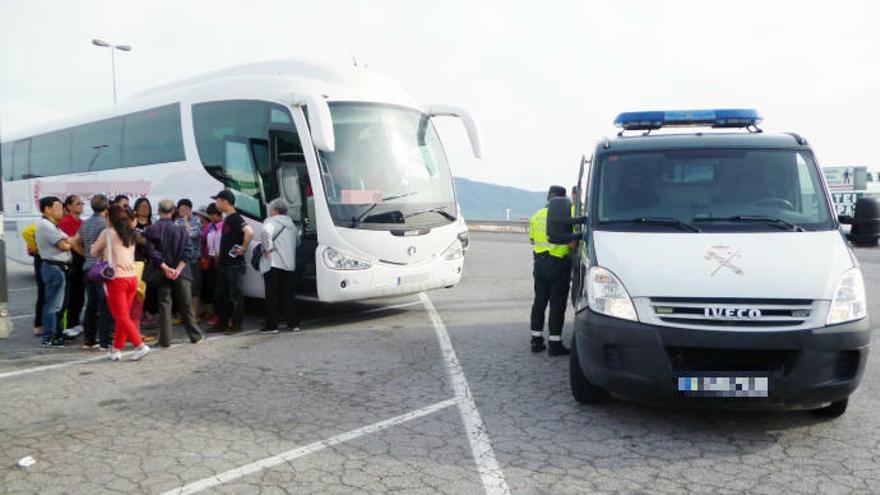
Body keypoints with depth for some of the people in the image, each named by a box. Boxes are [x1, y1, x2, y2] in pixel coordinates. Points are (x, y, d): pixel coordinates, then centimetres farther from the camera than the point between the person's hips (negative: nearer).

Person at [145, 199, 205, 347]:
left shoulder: (151, 230, -3)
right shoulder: (181, 229, -1)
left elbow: (152, 252, -11)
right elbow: (186, 252, -8)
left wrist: (165, 268, -12)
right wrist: (177, 270, -11)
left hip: (162, 274, -1)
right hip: (181, 274, 1)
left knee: (164, 305, 5)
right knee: (186, 305, 10)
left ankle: (165, 339, 5)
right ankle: (195, 336, 16)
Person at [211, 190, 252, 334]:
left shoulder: (236, 218, -15)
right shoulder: (227, 219, 15)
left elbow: (249, 232, -32)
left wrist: (243, 248, -23)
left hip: (235, 264, -10)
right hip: (224, 263, 10)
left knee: (235, 295, -3)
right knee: (221, 295, 13)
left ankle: (236, 325, 4)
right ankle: (222, 323, 21)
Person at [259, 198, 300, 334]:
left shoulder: (271, 221, -6)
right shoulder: (291, 224, 18)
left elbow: (266, 231, -27)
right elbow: (297, 238, 25)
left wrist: (267, 248, -17)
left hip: (273, 264, -6)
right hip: (290, 264, 6)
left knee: (273, 297, -2)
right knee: (289, 296, 11)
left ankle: (272, 326, 0)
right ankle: (293, 323, 12)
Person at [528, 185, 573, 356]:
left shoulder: (536, 216, 8)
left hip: (540, 263, 6)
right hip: (559, 264, -6)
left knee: (539, 301, 13)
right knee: (557, 304, 0)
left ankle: (536, 340, 18)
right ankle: (555, 344, 2)